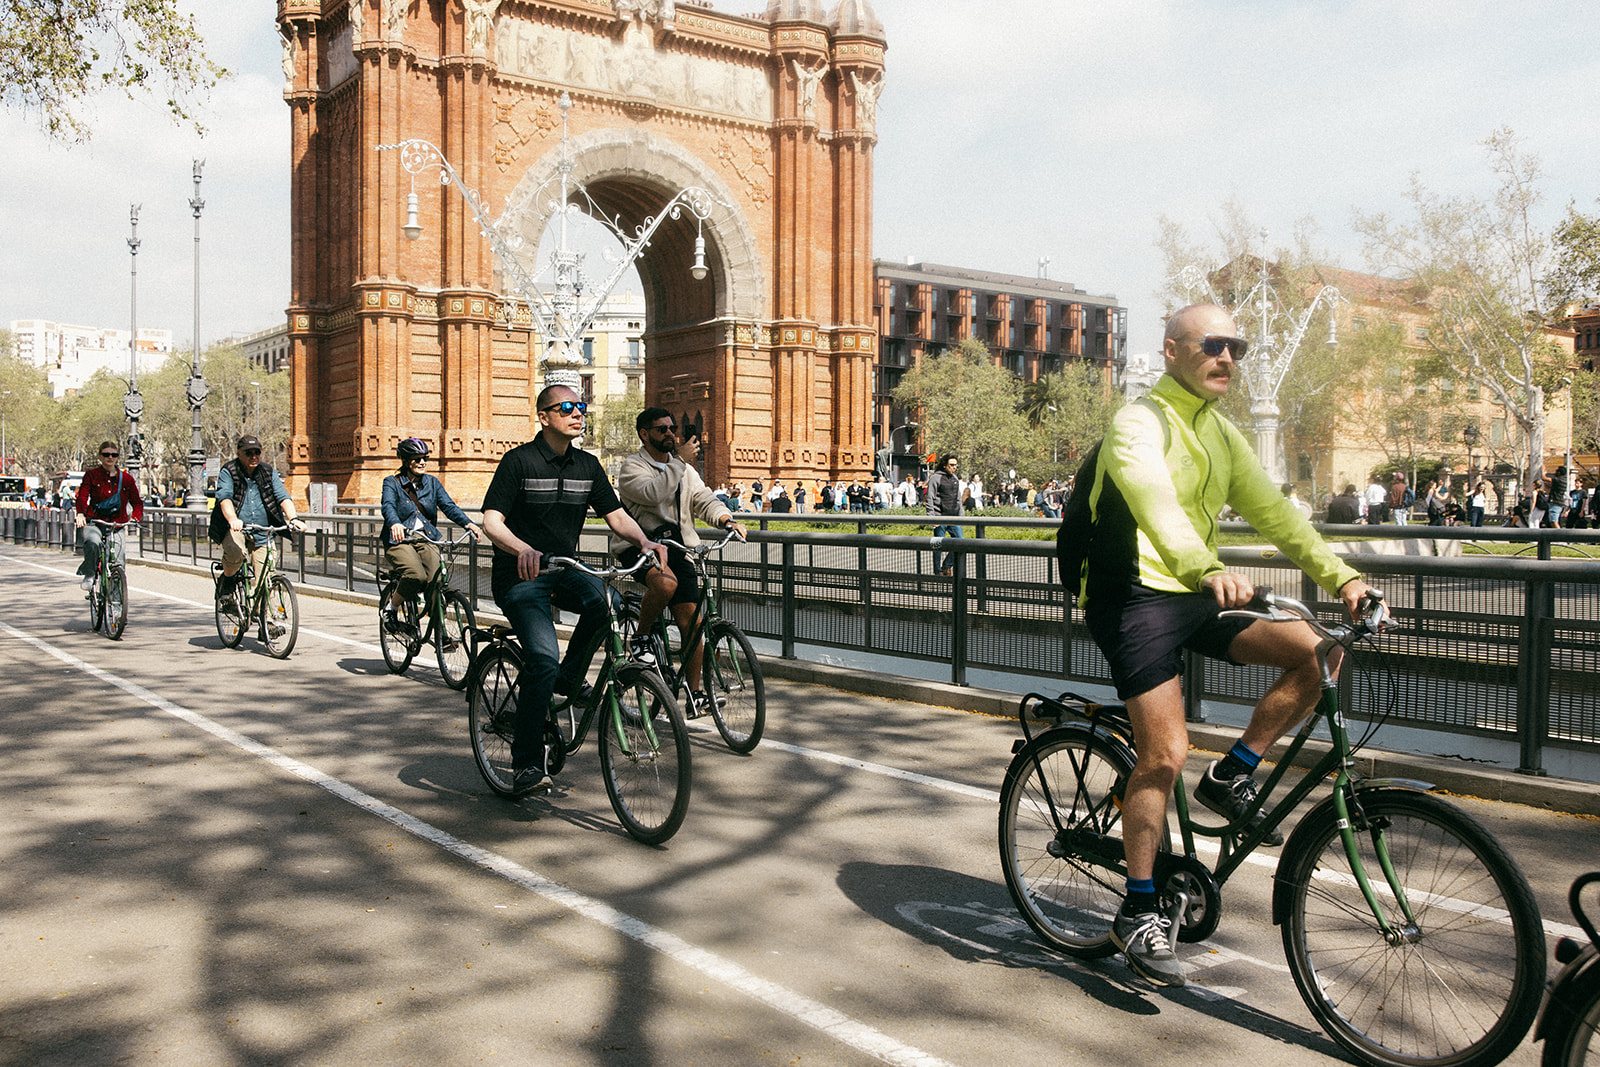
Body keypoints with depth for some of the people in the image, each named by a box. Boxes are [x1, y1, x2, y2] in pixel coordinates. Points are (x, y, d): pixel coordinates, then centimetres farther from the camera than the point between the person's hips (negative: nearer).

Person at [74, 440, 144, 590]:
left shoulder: (126, 478, 10)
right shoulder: (92, 475, 5)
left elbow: (137, 502, 11)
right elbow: (82, 496, -7)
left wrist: (135, 517, -10)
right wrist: (80, 513, -28)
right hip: (93, 522, -2)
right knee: (92, 544, -37)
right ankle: (88, 575, -16)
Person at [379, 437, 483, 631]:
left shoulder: (432, 482, 14)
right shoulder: (392, 483, 3)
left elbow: (449, 506, 0)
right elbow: (388, 506, -17)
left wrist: (468, 523, -19)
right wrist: (395, 524, -40)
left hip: (427, 540, 3)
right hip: (400, 541, -3)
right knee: (416, 576, -30)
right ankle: (390, 608, -3)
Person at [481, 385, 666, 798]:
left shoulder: (587, 466, 8)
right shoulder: (520, 460, -10)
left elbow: (616, 515, 6)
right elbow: (491, 521, -18)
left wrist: (644, 541, -16)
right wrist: (523, 550, -39)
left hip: (564, 570, 5)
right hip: (519, 577, -5)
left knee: (605, 600, -29)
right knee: (543, 658, -25)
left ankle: (571, 678, -2)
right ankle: (525, 764, -12)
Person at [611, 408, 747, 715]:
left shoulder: (685, 469, 20)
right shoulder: (632, 467, -1)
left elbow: (703, 499, 9)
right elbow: (652, 493, -20)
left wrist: (727, 519, -11)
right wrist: (679, 460, -18)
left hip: (677, 546, 5)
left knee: (690, 621, -4)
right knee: (665, 583, -38)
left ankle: (695, 695, 4)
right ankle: (642, 636, -10)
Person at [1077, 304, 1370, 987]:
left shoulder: (1221, 433, 14)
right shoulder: (1139, 425, -12)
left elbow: (1271, 510, 6)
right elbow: (1156, 502, -32)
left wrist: (1341, 576, -8)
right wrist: (1208, 571, -49)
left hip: (1194, 597, 8)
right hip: (1134, 598, -7)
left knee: (1312, 653, -10)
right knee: (1165, 753, -12)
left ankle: (1231, 776, 7)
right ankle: (1138, 914, 2)